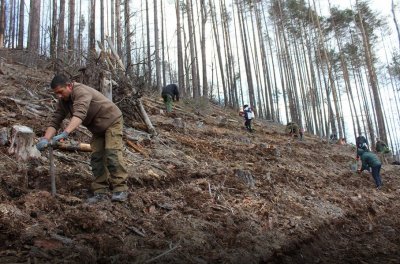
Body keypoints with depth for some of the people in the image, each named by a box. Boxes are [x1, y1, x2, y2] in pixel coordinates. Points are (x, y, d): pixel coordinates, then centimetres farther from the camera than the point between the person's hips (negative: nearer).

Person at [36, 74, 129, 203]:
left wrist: (65, 134, -55)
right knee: (96, 157, 0)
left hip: (112, 121, -8)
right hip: (97, 128, 8)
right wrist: (45, 139, -24)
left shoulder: (81, 91, -29)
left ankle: (120, 189, -14)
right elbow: (55, 121, -7)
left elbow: (79, 114, -44)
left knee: (112, 153, -17)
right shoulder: (63, 101, -3)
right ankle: (100, 192, 1)